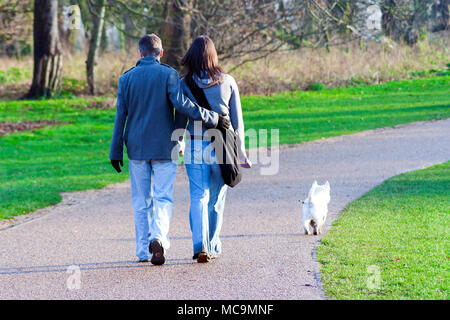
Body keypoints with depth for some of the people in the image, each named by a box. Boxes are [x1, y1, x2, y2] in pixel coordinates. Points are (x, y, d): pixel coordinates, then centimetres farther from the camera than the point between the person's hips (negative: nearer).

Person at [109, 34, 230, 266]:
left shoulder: (127, 78, 4)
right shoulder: (168, 74, -5)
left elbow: (120, 116, 4)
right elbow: (181, 104, -17)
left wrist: (116, 151, 7)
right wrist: (212, 118, -11)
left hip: (137, 149, 2)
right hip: (164, 148, -2)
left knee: (141, 200, 10)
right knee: (163, 198, 1)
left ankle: (143, 250, 11)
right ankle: (158, 237, -24)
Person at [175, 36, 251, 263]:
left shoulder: (185, 84, -3)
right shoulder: (228, 82, 0)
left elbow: (180, 120, 1)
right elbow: (237, 121, 3)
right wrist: (241, 153, 8)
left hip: (195, 147, -1)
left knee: (198, 198, 0)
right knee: (216, 200, 13)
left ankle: (201, 245, -17)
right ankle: (213, 247, 21)